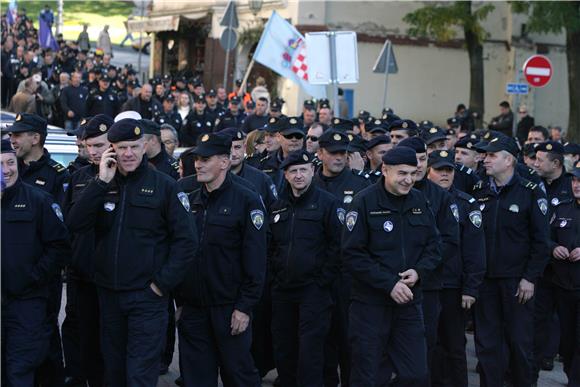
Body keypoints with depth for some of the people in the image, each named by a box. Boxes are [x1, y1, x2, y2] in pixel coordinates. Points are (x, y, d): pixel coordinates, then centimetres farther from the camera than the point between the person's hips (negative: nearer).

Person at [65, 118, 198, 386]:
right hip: (108, 293, 4)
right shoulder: (102, 185, 6)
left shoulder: (165, 185, -5)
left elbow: (186, 238, -6)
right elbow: (75, 225, -8)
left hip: (147, 295, -4)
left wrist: (163, 282, -11)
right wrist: (101, 182, -14)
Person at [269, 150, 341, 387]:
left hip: (313, 289, -5)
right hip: (282, 290, 6)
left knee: (310, 350, -7)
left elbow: (337, 245, -8)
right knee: (283, 348, 11)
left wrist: (323, 280, -11)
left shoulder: (328, 203, -4)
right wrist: (275, 274, 8)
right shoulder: (277, 207, 13)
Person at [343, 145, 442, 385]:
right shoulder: (364, 202, -11)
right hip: (370, 303, -4)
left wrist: (419, 271, -9)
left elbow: (433, 246, 11)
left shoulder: (420, 202, 5)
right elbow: (352, 255, -14)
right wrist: (389, 284, -18)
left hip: (409, 302, 5)